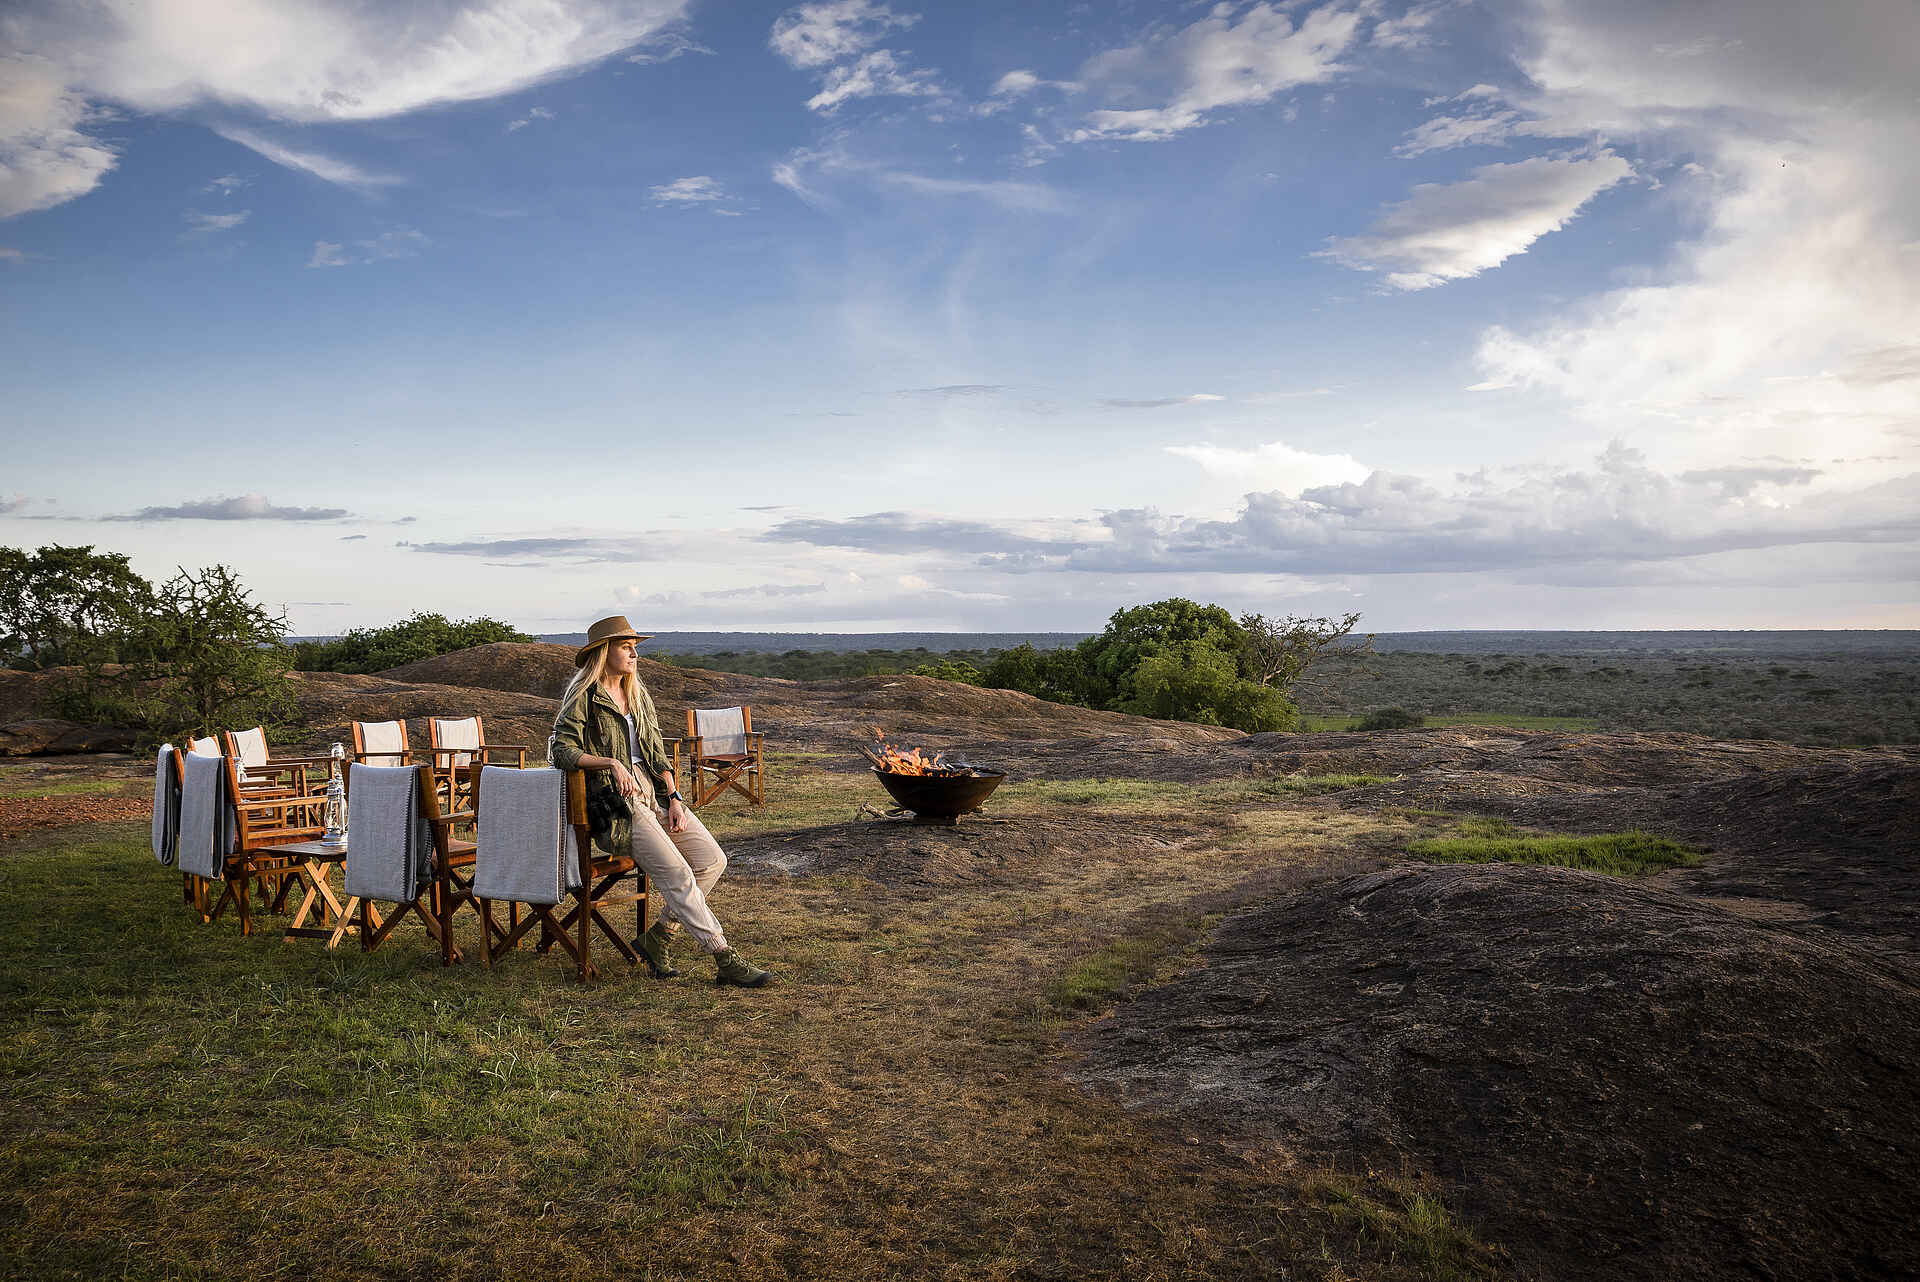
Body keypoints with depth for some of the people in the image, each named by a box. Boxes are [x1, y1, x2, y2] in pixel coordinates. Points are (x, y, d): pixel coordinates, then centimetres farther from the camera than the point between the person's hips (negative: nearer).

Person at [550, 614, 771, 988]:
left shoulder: (637, 694, 19)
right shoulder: (583, 696, -1)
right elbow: (563, 750, -9)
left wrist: (674, 798, 4)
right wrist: (610, 763, -22)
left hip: (654, 794, 7)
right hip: (615, 803, -7)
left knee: (712, 859, -10)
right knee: (675, 870, -22)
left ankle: (656, 937, 1)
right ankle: (724, 958, -21)